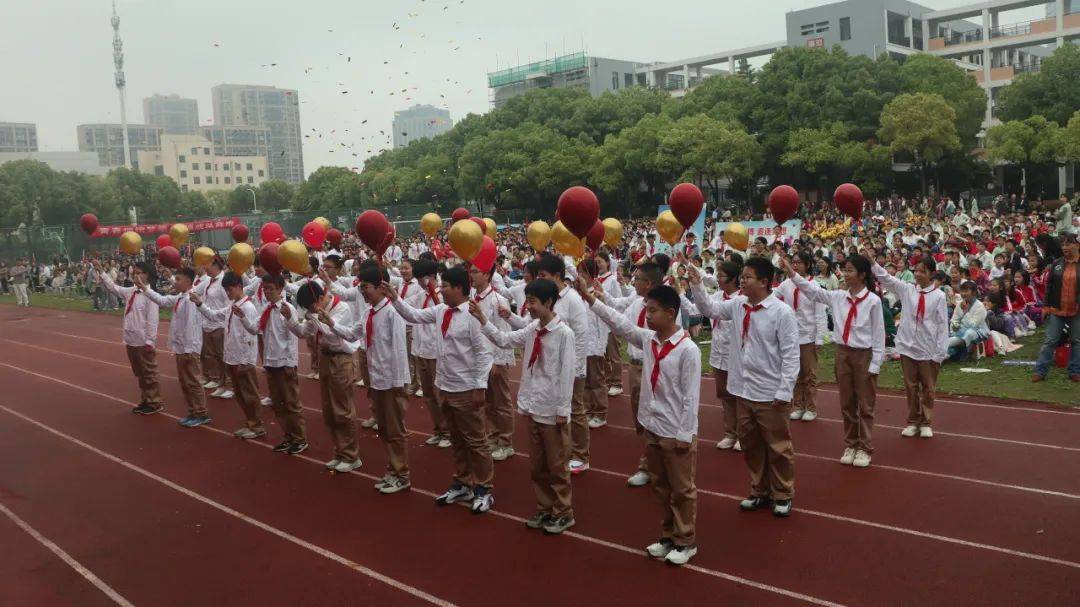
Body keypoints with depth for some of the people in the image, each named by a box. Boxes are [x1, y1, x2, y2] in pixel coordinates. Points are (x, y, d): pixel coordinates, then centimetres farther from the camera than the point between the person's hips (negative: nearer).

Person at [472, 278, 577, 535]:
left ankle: (563, 513, 22)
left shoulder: (563, 333, -16)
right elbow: (505, 340, 12)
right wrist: (482, 320, 2)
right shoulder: (532, 329, 4)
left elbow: (566, 374, -15)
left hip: (552, 410, -7)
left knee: (556, 465, 7)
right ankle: (544, 509, 31)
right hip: (532, 407, 7)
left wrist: (563, 410, -14)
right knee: (537, 464, 17)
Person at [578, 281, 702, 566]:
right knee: (661, 487, 19)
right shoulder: (647, 339, 2)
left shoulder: (688, 349, -18)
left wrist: (684, 434, -16)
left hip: (676, 433, -7)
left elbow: (691, 395, -17)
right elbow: (620, 323, 2)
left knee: (682, 489, 8)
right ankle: (669, 535, 33)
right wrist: (589, 298, -4)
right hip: (652, 428, 7)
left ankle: (685, 541, 22)